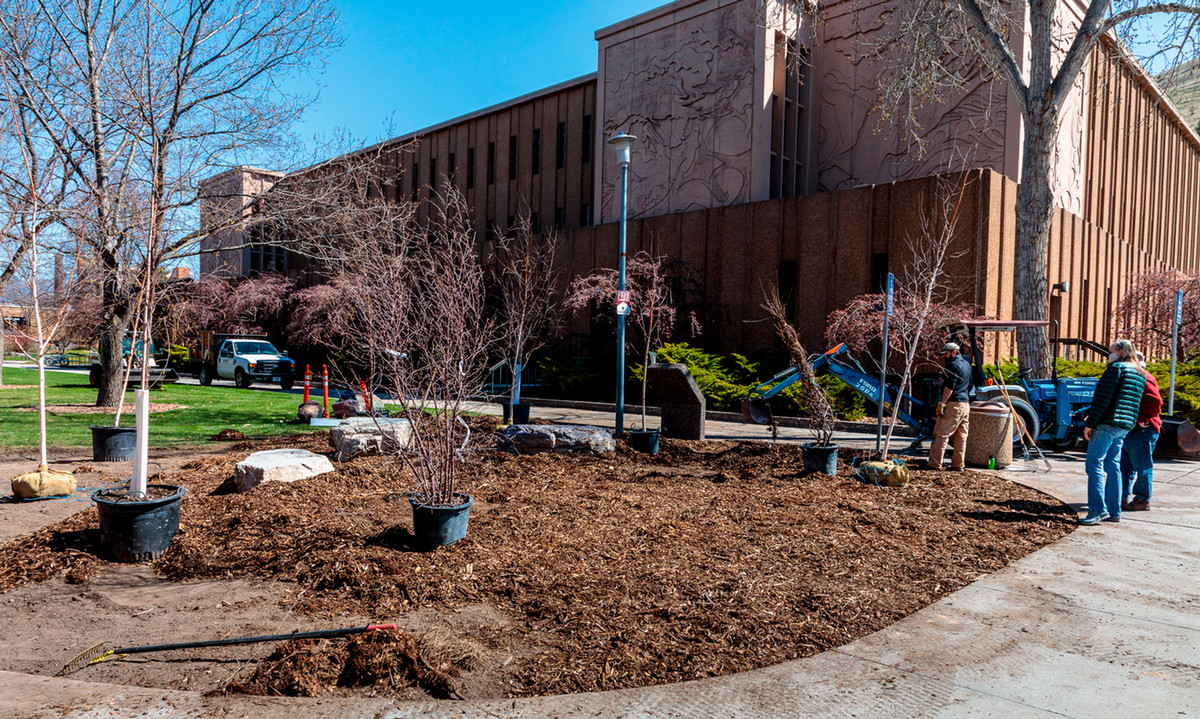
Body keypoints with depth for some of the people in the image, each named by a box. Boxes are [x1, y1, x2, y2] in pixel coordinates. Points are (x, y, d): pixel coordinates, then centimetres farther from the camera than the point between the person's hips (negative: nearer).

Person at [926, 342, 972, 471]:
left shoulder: (953, 365, -10)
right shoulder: (966, 363, 19)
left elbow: (949, 387, -18)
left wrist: (941, 403, -20)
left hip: (953, 404, -9)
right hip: (966, 404, 9)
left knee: (941, 434, -7)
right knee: (961, 436, 9)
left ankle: (935, 463, -8)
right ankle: (959, 465, 12)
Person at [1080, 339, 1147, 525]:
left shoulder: (1116, 368, -8)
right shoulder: (1140, 374, 19)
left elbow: (1104, 399, -15)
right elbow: (1134, 403, 22)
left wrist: (1089, 423, -13)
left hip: (1107, 424, -9)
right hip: (1124, 426, 9)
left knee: (1094, 463, -9)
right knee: (1112, 466, 11)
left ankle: (1098, 509, -15)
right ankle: (1114, 512, 13)